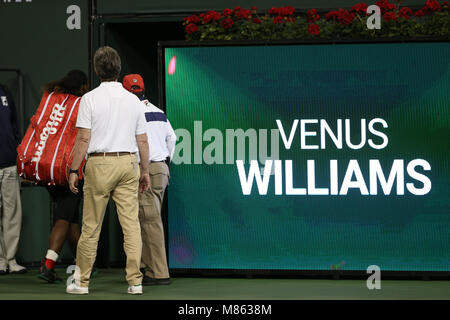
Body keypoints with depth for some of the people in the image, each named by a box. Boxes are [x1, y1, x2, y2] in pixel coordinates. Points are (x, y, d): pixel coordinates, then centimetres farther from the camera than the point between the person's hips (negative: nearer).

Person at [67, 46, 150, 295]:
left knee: (91, 226, 3)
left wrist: (73, 170, -3)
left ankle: (81, 281, 10)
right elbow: (142, 140, 8)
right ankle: (135, 281, 0)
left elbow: (83, 139, -9)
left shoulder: (90, 99, -5)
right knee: (131, 224, 2)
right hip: (128, 163, 3)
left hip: (99, 164, -3)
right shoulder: (133, 100, 7)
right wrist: (145, 170, 16)